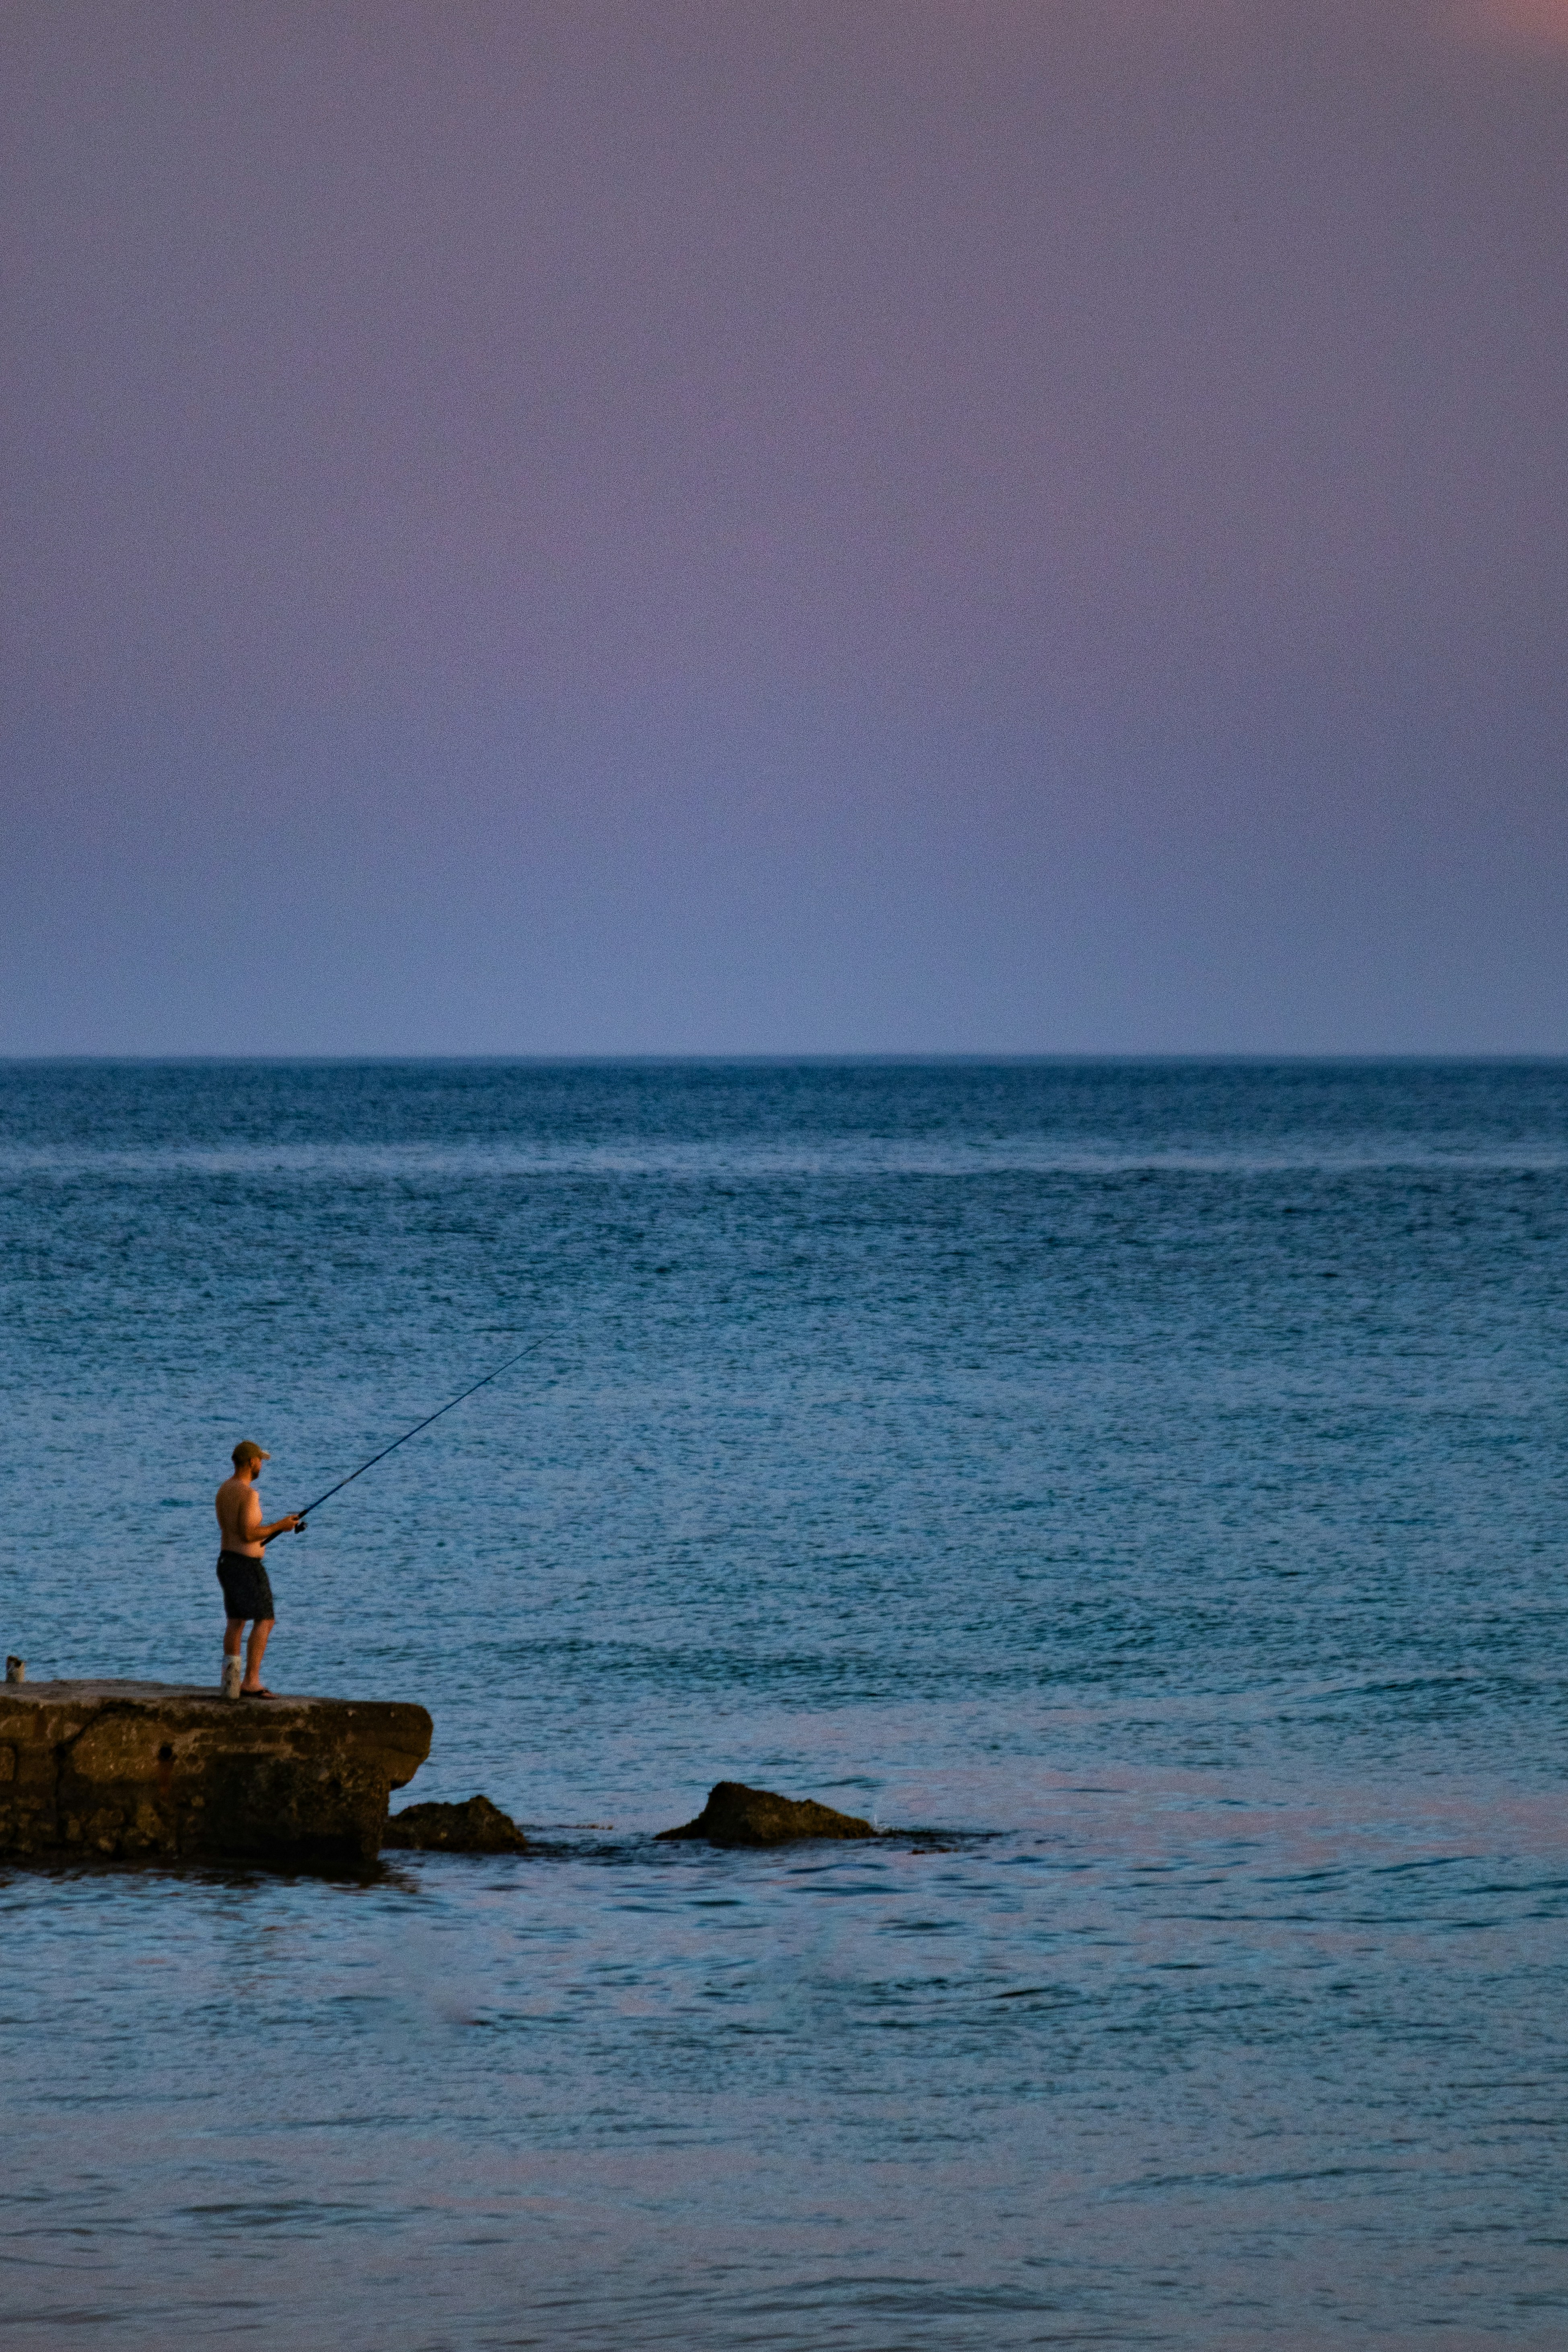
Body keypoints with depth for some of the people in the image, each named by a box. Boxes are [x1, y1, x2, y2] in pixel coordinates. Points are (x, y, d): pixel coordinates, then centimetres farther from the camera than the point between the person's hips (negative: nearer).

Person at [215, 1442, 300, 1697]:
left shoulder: (224, 1490, 9)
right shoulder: (249, 1494, -20)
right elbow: (248, 1535, -25)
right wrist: (279, 1526, -13)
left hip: (227, 1560, 9)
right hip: (247, 1565, -9)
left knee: (236, 1621, 15)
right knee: (264, 1621, -7)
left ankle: (230, 1680, 17)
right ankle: (252, 1682, -13)